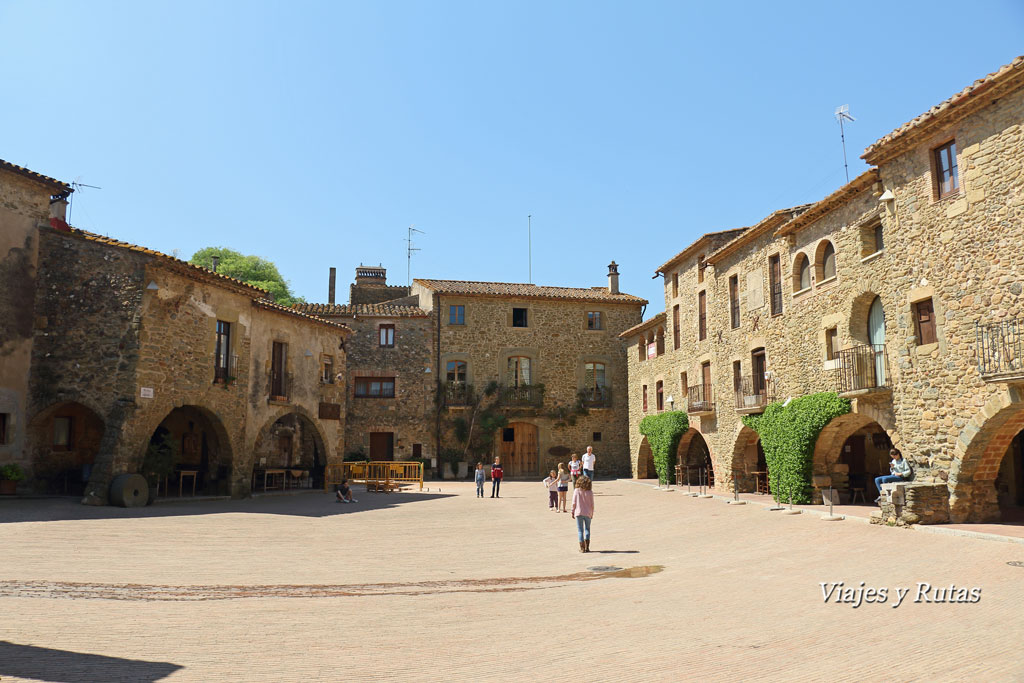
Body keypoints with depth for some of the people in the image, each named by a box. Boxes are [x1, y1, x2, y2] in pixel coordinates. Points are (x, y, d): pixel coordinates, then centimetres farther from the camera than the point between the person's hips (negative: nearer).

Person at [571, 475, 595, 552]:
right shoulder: (590, 492, -6)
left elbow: (574, 503, -5)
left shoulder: (576, 491, -8)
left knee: (580, 530, 6)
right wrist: (592, 513, 10)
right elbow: (592, 504, -1)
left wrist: (573, 512, 6)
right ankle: (587, 547, 10)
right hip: (588, 513, 1)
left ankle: (582, 548, 6)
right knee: (587, 529, 14)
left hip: (578, 513, -1)